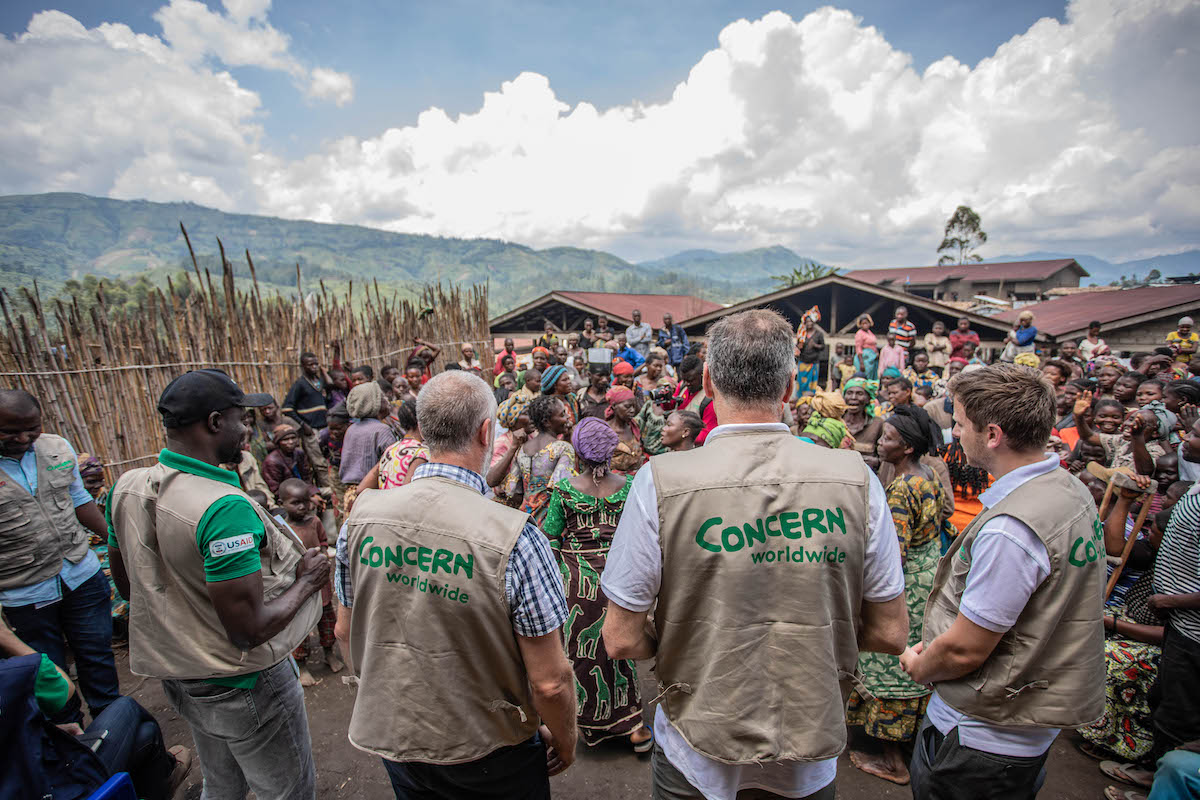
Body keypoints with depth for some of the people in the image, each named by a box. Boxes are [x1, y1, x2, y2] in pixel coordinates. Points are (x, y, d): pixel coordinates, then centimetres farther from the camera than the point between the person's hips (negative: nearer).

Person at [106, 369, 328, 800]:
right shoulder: (226, 507, -33)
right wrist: (307, 580, -15)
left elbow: (127, 585, 8)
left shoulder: (126, 487, -7)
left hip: (176, 679, 8)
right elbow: (249, 630, -29)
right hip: (243, 688, -7)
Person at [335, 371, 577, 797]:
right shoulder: (514, 537, -31)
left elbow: (346, 631, 1)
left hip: (392, 738, 4)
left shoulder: (362, 516, -15)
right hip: (487, 752, -3)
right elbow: (550, 681, -23)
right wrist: (565, 742, -2)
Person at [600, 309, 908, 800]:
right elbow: (891, 634, -5)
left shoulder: (661, 480, -23)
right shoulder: (855, 479, -15)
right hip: (811, 759, 3)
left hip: (700, 756, -2)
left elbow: (622, 640, -16)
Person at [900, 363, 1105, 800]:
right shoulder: (1072, 489, -1)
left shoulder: (1009, 528, -32)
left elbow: (964, 650, -25)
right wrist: (933, 645, 4)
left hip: (980, 737, -9)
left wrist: (917, 666, -4)